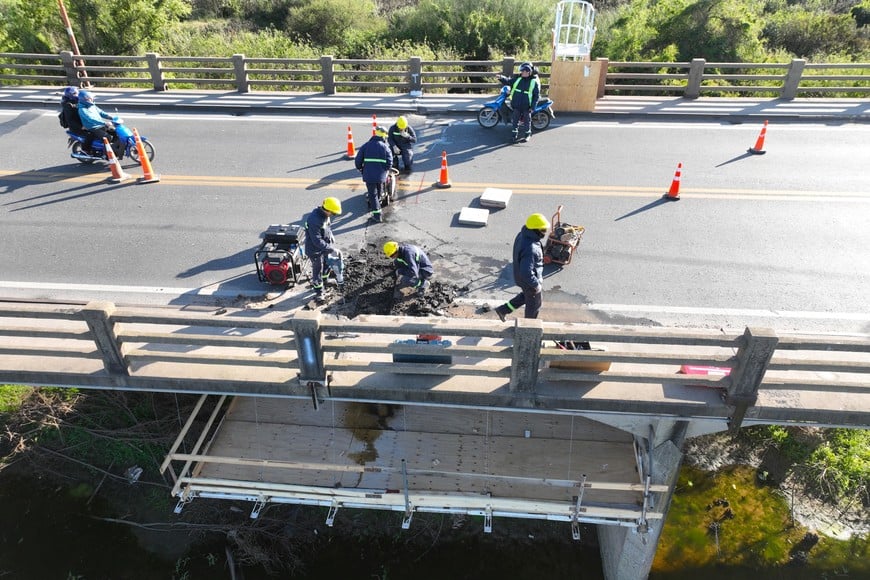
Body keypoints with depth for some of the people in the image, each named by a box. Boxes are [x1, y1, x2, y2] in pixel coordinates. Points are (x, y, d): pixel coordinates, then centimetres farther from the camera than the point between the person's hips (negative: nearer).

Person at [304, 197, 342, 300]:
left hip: (324, 246, 9)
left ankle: (324, 282, 50)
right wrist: (332, 249, -30)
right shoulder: (314, 220, -36)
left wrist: (332, 239, 3)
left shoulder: (325, 215, -8)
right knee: (317, 270, 9)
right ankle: (318, 291, 27)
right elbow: (317, 241, -33)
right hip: (315, 250, -9)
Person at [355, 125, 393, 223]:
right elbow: (389, 163, -5)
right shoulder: (385, 147, 0)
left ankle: (377, 215, 1)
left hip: (369, 175, 0)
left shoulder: (366, 146, 2)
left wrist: (361, 169, 19)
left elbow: (358, 160, 1)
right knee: (379, 192, 26)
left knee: (373, 194, 6)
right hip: (381, 175, 0)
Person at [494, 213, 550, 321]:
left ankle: (503, 310, 39)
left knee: (527, 296, 34)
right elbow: (526, 273, -37)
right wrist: (536, 284, -20)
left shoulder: (523, 234, -12)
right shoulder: (530, 249, -40)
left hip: (521, 274, 8)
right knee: (534, 304, 19)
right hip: (529, 280, -8)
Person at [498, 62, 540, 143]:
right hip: (516, 105, 3)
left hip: (526, 106, -3)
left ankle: (528, 134, 26)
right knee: (515, 120, 6)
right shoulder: (517, 78, 4)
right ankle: (514, 135, 15)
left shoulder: (534, 82, -6)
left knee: (527, 121, 10)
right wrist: (502, 78, -12)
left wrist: (533, 107, -11)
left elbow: (536, 95, -5)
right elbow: (508, 82, 8)